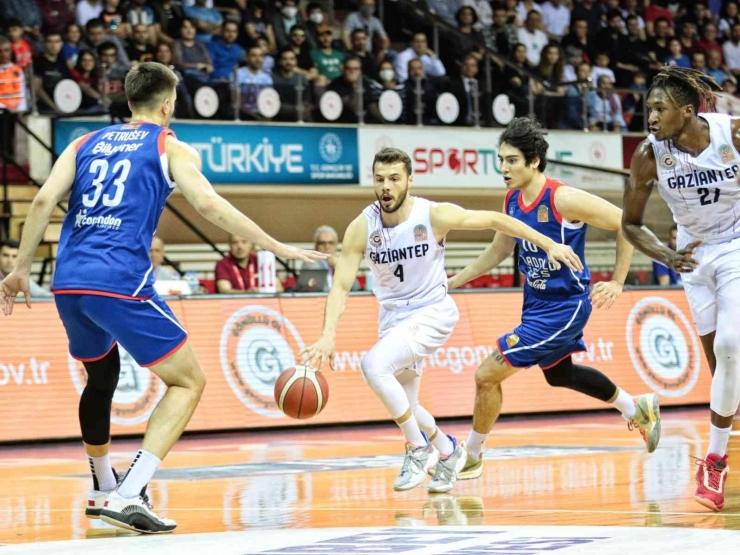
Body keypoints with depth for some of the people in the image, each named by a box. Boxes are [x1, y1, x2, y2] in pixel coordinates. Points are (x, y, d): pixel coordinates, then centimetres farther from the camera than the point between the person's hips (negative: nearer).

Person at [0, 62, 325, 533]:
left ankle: (104, 491, 41)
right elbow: (209, 205, -7)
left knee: (102, 378, 30)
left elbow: (44, 200, 7)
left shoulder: (87, 143, 20)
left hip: (69, 283, 6)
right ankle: (127, 497, -11)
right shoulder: (169, 148, 7)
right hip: (121, 282, -6)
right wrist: (279, 248, -4)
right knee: (188, 381, 4)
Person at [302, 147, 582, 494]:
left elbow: (493, 220, -8)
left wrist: (548, 244, -8)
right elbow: (340, 285, -15)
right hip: (393, 317, 5)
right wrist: (328, 336, -30)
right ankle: (448, 450, 42)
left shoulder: (434, 216, -19)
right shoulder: (362, 228, -14)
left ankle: (419, 448, -11)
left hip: (432, 312, -5)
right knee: (403, 406, 12)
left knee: (374, 365, -28)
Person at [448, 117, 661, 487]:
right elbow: (500, 249, 15)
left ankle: (471, 457, 9)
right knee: (558, 374, 29)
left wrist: (617, 283, -16)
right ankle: (638, 409, 49)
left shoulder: (563, 200, -25)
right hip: (536, 301, 9)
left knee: (487, 374, -11)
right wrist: (455, 281, 9)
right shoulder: (512, 200, -2)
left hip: (564, 307, -9)